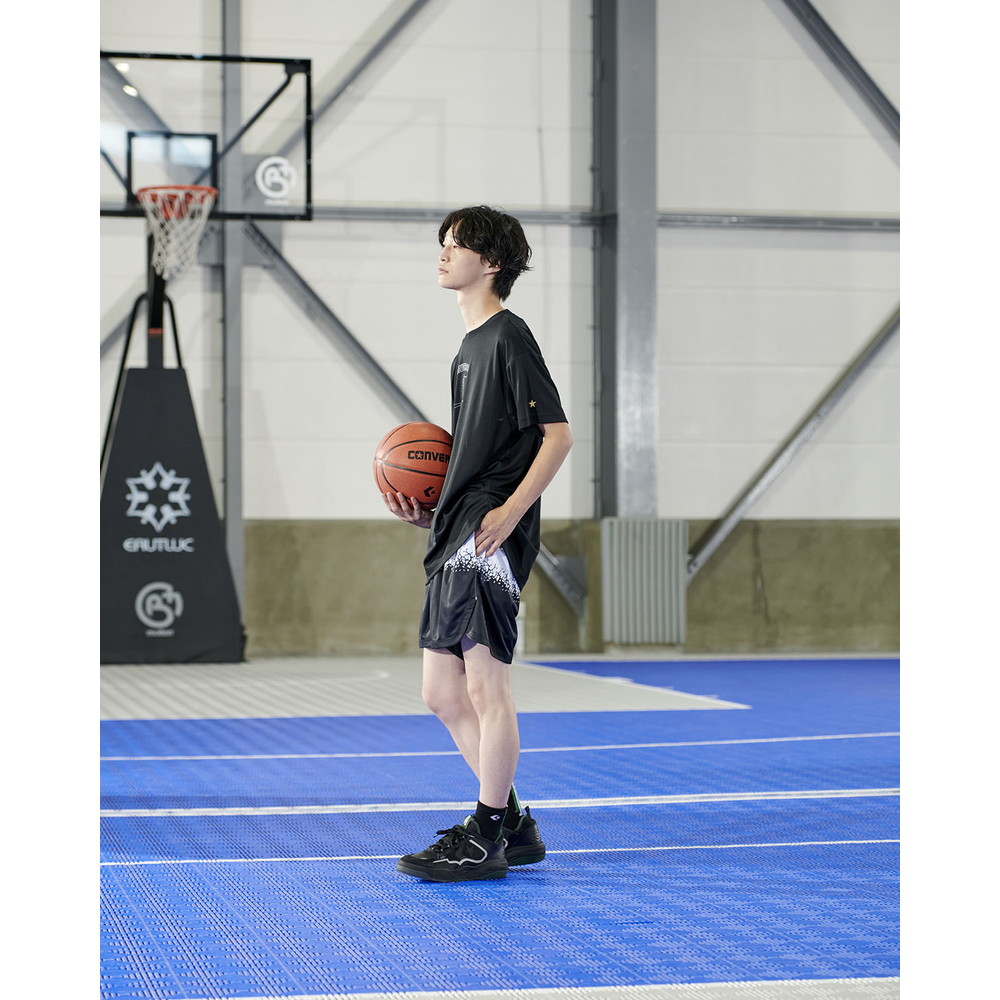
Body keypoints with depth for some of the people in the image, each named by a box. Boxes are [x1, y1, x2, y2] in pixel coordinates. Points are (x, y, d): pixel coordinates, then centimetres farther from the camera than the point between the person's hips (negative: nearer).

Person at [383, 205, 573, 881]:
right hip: (454, 544, 10)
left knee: (486, 686, -6)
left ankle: (486, 840, 1)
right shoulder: (469, 348, 21)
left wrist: (508, 513, -20)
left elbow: (558, 434, -13)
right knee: (443, 692, 11)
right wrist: (429, 514, 12)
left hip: (489, 538, -10)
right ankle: (513, 825, 20)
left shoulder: (508, 336, -7)